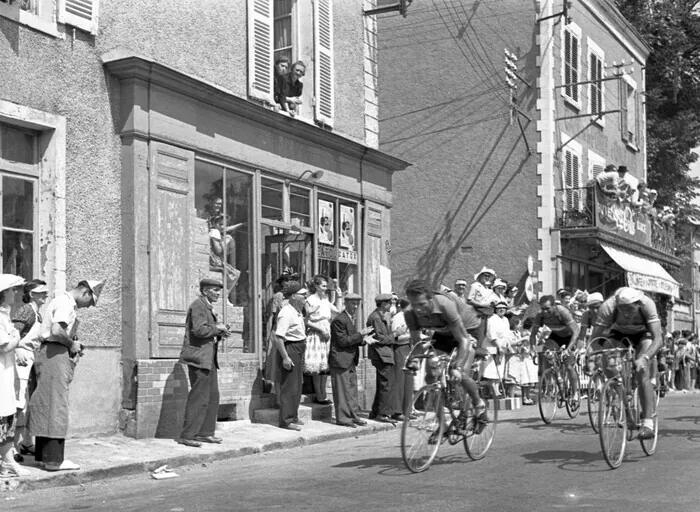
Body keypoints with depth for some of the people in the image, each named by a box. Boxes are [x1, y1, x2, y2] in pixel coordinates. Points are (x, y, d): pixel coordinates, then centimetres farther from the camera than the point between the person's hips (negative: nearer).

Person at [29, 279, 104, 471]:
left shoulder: (64, 301, 19)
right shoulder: (66, 303, -13)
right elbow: (56, 331, -27)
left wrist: (73, 344, 11)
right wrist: (72, 344, -12)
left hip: (50, 354, 10)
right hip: (56, 354, -10)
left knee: (47, 406, 15)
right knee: (56, 407, -7)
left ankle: (43, 454, 23)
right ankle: (54, 460, -4)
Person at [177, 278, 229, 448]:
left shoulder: (208, 307, 21)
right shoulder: (198, 305, -11)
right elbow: (199, 330, -23)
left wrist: (220, 333, 8)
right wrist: (217, 328, -10)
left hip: (209, 359, 10)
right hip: (199, 357, -10)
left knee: (212, 397, 11)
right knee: (199, 398, -9)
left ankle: (206, 432, 18)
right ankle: (187, 435, -3)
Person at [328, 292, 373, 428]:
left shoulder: (352, 319, 15)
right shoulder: (339, 320, -16)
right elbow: (342, 341, -19)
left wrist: (363, 340, 0)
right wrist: (360, 334, -19)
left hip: (351, 360, 9)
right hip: (340, 359, -9)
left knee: (352, 388, 11)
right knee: (342, 389, -4)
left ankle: (353, 415, 17)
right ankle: (342, 418, 2)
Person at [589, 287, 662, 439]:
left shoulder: (647, 304, -38)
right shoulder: (608, 307, -35)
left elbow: (658, 339, -42)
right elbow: (594, 338, -32)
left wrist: (644, 358, -58)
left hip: (643, 333, -2)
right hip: (619, 333, 2)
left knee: (641, 371, -24)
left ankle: (648, 423, -24)